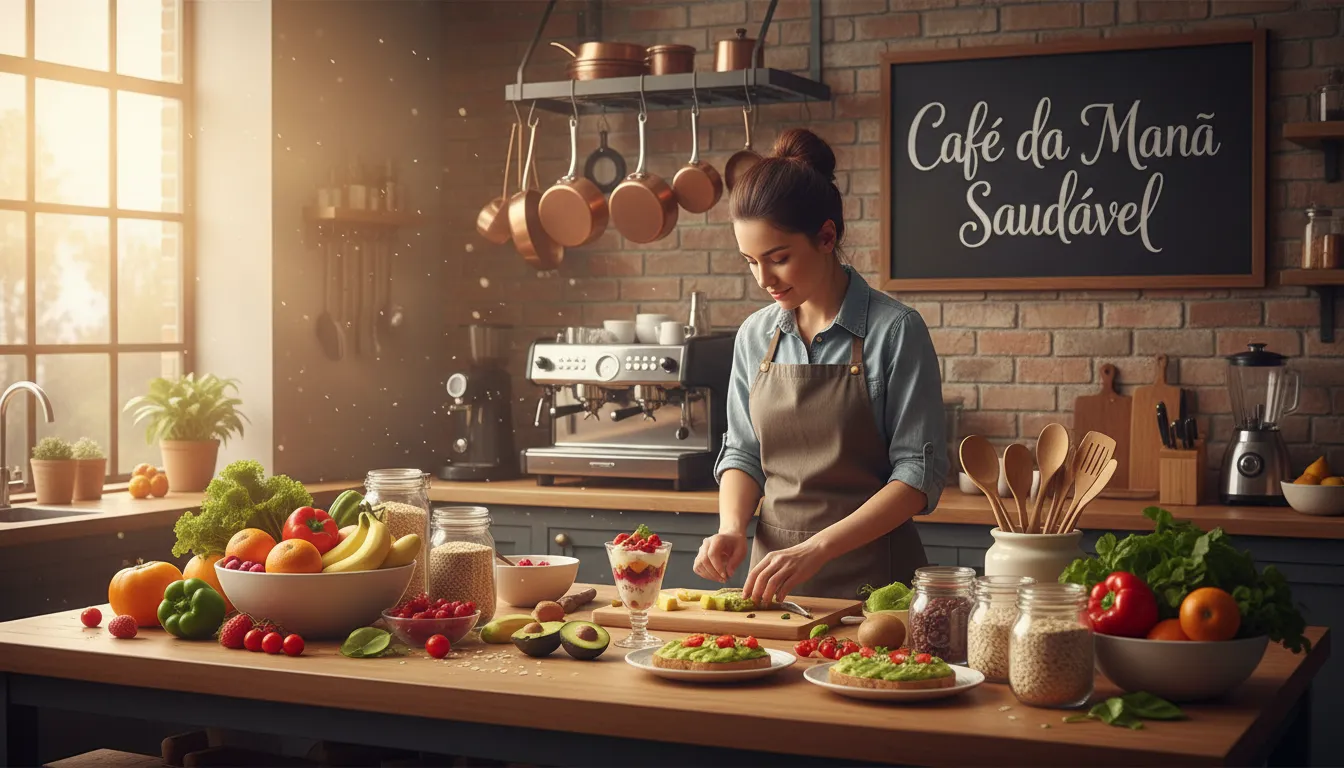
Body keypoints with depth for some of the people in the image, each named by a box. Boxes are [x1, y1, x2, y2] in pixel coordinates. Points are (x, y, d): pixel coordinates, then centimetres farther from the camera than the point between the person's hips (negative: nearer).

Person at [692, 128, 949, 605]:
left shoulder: (895, 331, -10)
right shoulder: (755, 336, 6)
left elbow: (919, 475, -13)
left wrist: (816, 549, -21)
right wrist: (732, 528, -7)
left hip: (869, 577, -4)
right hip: (774, 571, 4)